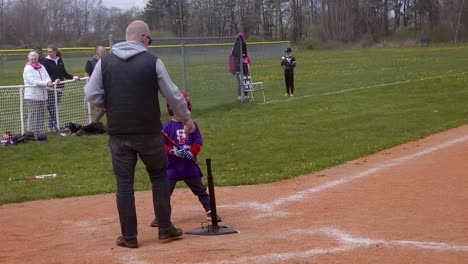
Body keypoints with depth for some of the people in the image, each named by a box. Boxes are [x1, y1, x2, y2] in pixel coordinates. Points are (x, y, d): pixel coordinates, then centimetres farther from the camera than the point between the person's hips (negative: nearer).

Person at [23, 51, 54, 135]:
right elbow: (32, 81, -17)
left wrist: (49, 81, -16)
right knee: (33, 115, -6)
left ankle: (40, 132, 15)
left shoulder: (41, 67, 14)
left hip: (42, 95, 7)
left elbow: (47, 76, 9)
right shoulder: (28, 68, -6)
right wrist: (46, 83, -22)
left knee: (41, 116, 9)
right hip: (32, 96, -7)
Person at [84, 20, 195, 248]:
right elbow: (173, 94, 1)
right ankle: (165, 228, 18)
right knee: (159, 177, 16)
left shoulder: (105, 61, 1)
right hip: (149, 133, -1)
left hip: (118, 133, 1)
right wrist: (186, 118, 15)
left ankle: (129, 236, 9)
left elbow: (92, 95, -2)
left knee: (124, 183, 7)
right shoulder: (152, 61, -4)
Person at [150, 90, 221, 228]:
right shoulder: (167, 126, -4)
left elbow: (198, 143, 1)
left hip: (190, 165, 2)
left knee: (200, 189, 11)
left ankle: (210, 211, 21)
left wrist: (191, 153, -16)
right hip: (172, 165, -2)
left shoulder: (192, 125, 2)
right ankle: (159, 217, 4)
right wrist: (173, 151, -22)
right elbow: (162, 145, -6)